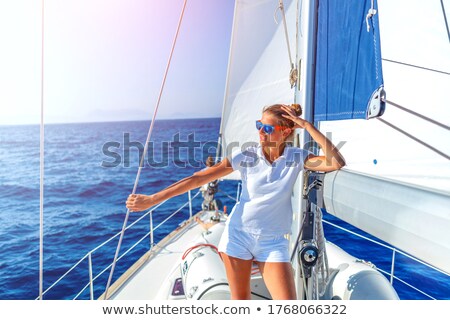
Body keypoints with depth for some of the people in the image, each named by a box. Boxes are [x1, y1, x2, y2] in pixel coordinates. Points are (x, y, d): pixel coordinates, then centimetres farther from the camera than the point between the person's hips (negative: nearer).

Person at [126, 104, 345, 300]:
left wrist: (306, 126, -20)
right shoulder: (247, 156, -9)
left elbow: (337, 163, -22)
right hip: (238, 235, 0)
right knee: (239, 301, 12)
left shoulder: (296, 158, -7)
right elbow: (199, 178, -11)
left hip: (273, 243, 0)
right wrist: (152, 199, -13)